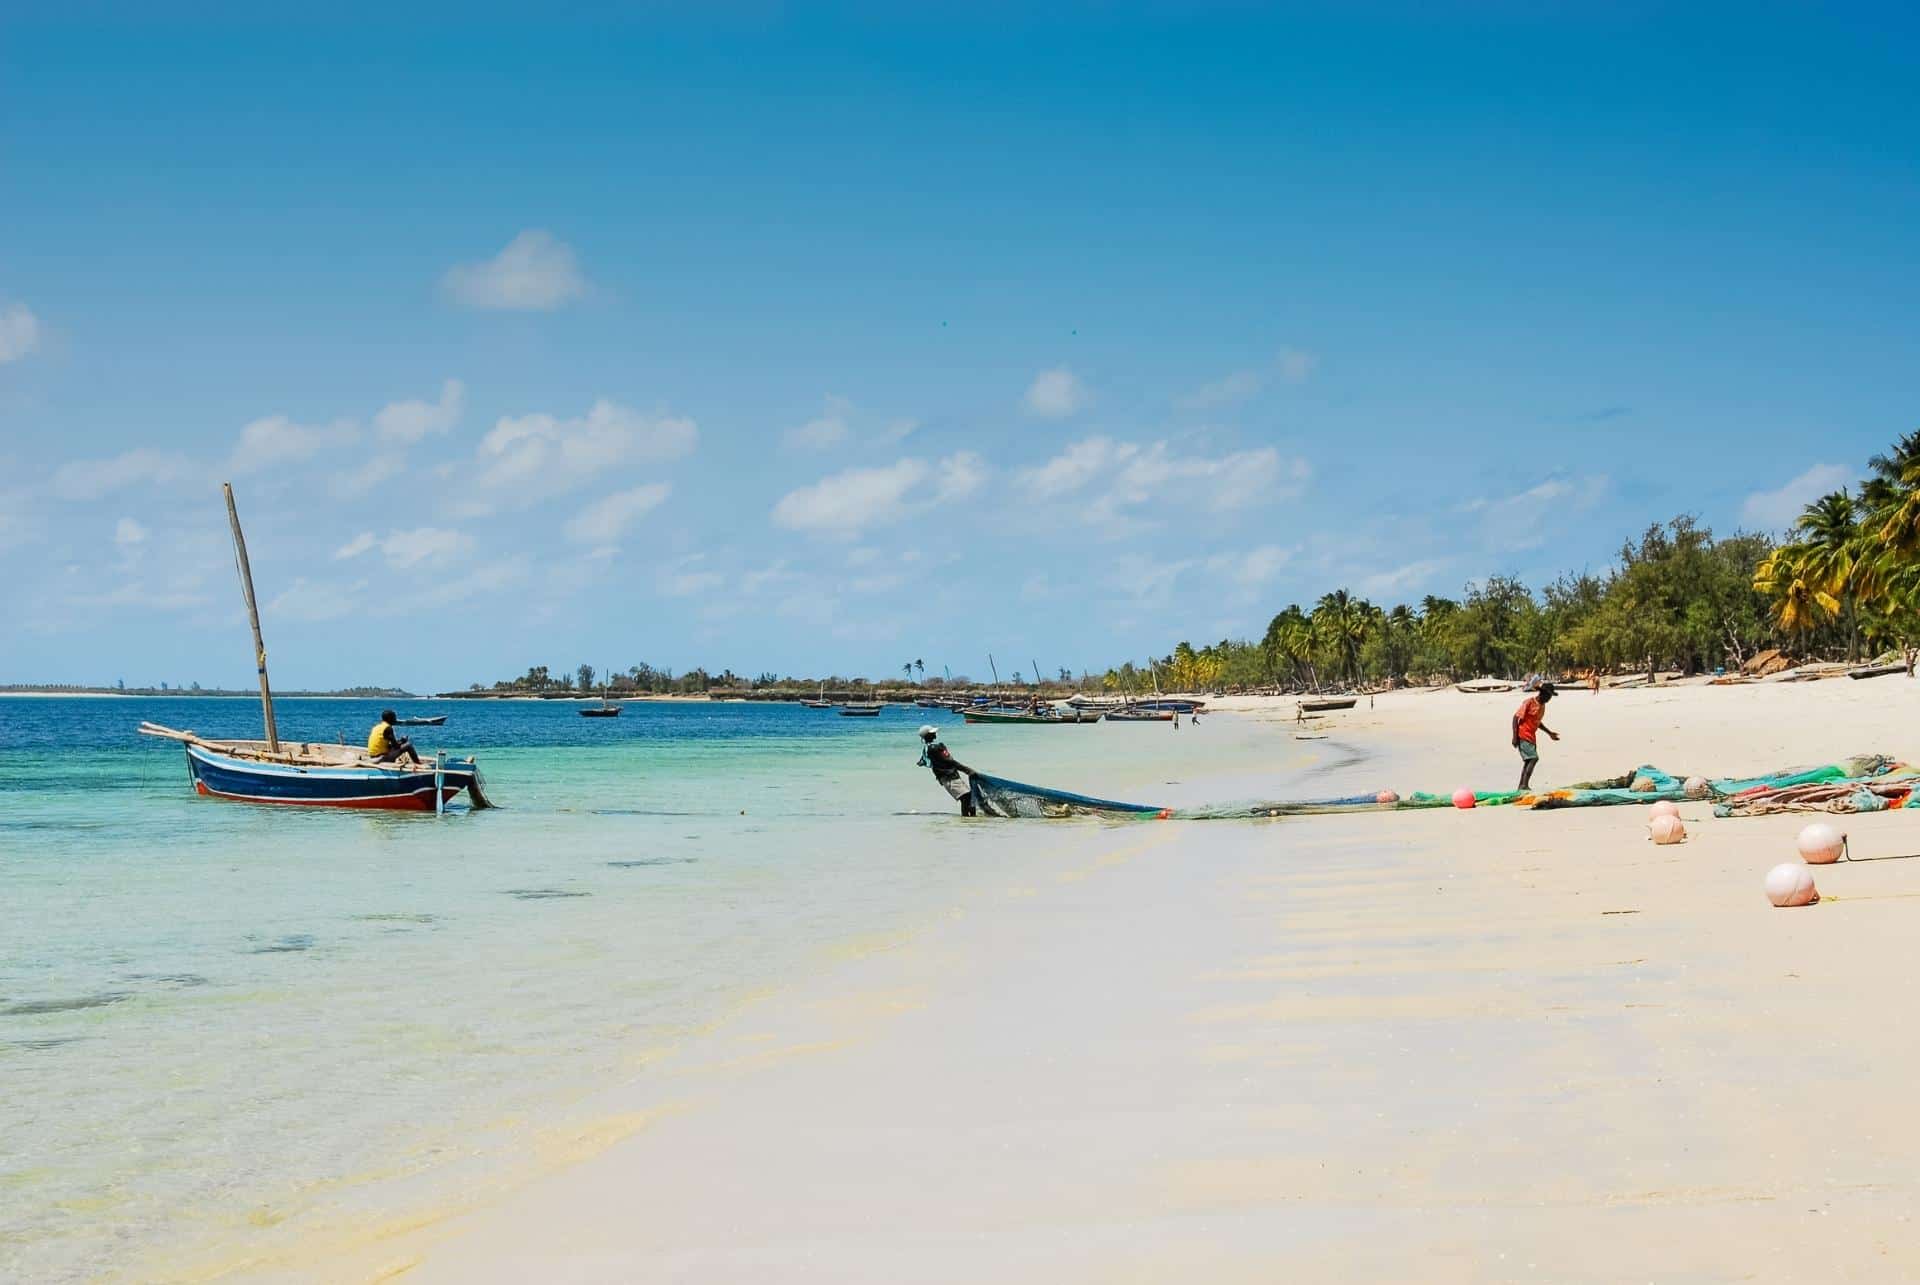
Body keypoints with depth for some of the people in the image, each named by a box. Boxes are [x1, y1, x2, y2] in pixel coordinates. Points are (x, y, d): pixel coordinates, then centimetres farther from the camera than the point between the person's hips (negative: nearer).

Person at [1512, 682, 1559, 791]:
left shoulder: (1542, 705, 10)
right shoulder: (1529, 702, -15)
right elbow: (1516, 717, -15)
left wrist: (1549, 733, 22)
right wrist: (1515, 736, -20)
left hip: (1532, 737, 9)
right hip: (1523, 736, -9)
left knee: (1529, 761, 9)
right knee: (1533, 758, -18)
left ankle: (1522, 786, 15)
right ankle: (1524, 785, -19)